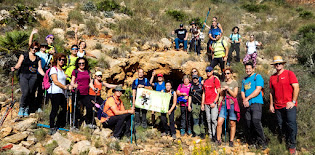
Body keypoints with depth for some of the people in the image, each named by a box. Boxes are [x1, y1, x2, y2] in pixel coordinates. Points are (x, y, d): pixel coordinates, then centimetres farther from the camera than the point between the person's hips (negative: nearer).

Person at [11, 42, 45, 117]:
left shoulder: (38, 58, 14)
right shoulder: (24, 55, 8)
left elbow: (39, 68, 9)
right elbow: (19, 64, 4)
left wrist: (45, 75, -5)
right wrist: (14, 68, -17)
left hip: (33, 76, 2)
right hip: (24, 75, -2)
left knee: (31, 93, -5)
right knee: (25, 92, -15)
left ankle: (26, 109, 12)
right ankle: (21, 108, 4)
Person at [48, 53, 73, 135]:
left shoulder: (62, 70, 22)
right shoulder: (53, 69, -4)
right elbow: (55, 81, -13)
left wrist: (68, 86, 7)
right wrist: (65, 87, -12)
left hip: (61, 92, 9)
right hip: (55, 92, -9)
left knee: (65, 108, 11)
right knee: (55, 109, -10)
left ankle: (57, 125, 25)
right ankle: (52, 128, -5)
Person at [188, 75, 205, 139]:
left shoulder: (201, 86, 5)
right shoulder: (191, 87, 14)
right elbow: (190, 97, 15)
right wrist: (189, 105, 8)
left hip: (201, 104, -3)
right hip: (194, 105, 3)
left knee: (202, 119, 0)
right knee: (195, 119, 4)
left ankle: (202, 132, 7)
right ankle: (196, 132, 11)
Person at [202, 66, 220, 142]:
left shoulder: (215, 79, -1)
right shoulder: (205, 81, 16)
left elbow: (218, 92, -6)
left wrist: (214, 102, -13)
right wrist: (202, 104, 14)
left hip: (213, 103, -6)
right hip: (206, 104, 6)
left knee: (213, 119, -10)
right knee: (208, 120, 7)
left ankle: (214, 135, -2)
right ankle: (210, 135, 13)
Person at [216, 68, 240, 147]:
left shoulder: (235, 83, 4)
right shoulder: (223, 83, 14)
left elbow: (234, 95, -3)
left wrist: (228, 89, -12)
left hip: (232, 104, -3)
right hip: (224, 104, 3)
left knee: (232, 123, 1)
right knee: (219, 122, -7)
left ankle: (231, 141, 11)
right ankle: (218, 140, 3)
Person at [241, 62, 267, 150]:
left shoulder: (257, 77, 3)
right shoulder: (244, 80, 22)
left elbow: (258, 90, -8)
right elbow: (242, 91, 19)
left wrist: (247, 98, -9)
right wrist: (244, 100, -2)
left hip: (256, 103, -6)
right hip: (247, 105, 6)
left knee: (256, 122, -17)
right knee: (248, 124, 3)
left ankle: (262, 142, -6)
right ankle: (252, 143, 12)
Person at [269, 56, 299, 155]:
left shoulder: (289, 74, -1)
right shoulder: (272, 77, 13)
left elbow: (296, 88, -6)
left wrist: (293, 101, -12)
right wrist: (271, 105, 15)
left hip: (289, 105, -4)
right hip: (278, 106, 4)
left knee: (291, 124, -7)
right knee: (281, 125, 9)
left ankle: (292, 146, 4)